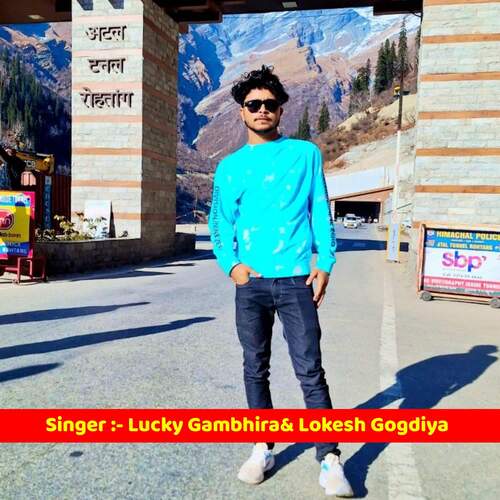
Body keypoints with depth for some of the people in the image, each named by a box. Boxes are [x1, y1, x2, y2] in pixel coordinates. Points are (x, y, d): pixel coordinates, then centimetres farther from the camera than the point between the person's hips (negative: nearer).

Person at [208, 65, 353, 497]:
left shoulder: (305, 154, 7)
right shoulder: (230, 166, 11)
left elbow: (321, 213, 4)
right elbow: (220, 222, 11)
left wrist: (325, 264, -5)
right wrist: (231, 264, -4)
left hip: (296, 280, -2)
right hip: (250, 283, 3)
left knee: (311, 371, -2)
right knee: (256, 370, 11)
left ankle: (330, 460, 9)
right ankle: (263, 449, 26)